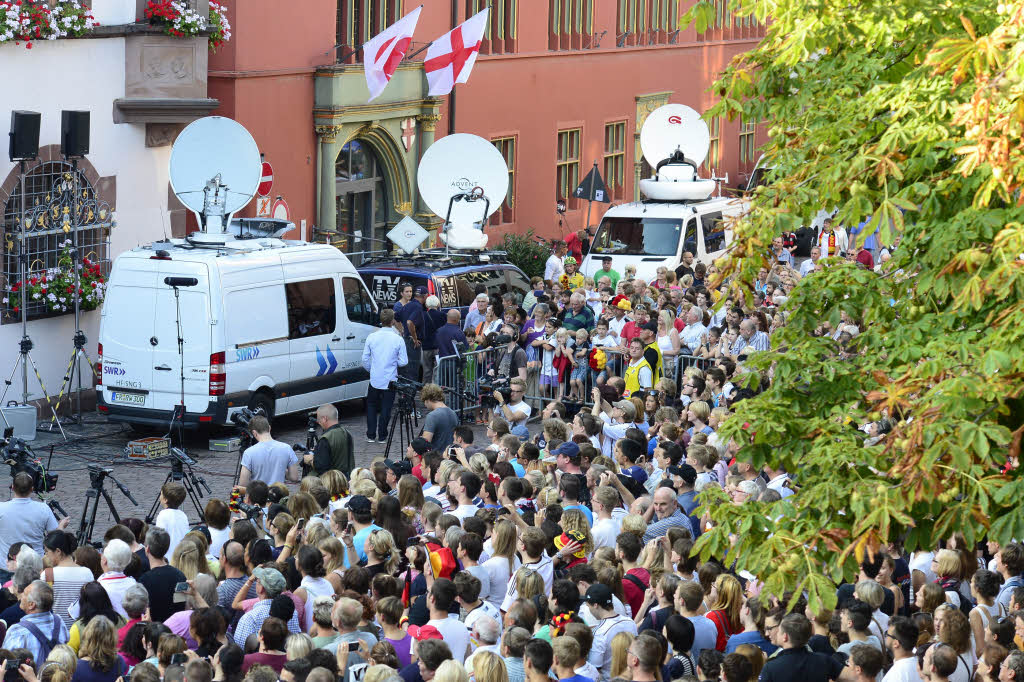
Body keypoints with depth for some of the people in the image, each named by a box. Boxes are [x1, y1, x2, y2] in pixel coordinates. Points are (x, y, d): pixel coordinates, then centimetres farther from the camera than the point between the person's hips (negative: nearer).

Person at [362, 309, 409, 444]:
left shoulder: (371, 337, -5)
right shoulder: (398, 339, -11)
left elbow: (365, 359, 1)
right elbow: (403, 362, -7)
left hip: (374, 380, 2)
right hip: (390, 380, -2)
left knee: (372, 406, 17)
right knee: (386, 408, 8)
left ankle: (371, 435, 15)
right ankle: (382, 436, 11)